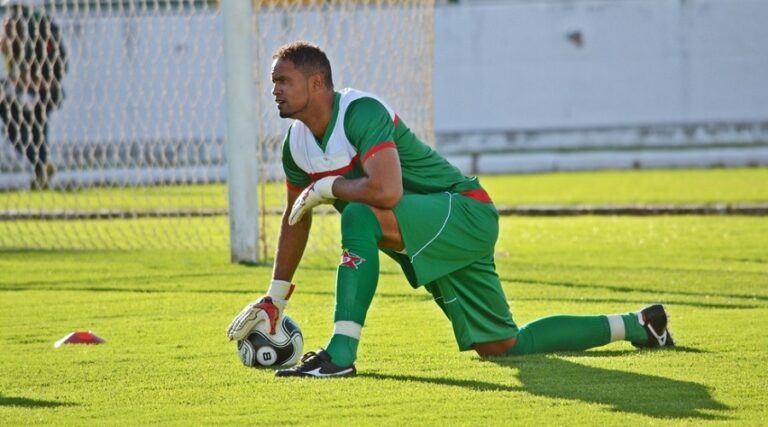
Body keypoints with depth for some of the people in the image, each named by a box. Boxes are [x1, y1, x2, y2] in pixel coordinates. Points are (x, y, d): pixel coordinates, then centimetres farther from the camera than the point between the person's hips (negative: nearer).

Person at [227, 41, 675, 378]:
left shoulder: (361, 112, -24)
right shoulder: (297, 144, 4)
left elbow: (386, 192, -38)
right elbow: (296, 220, 18)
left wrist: (327, 186, -22)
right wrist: (275, 297, 20)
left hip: (466, 212, -9)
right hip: (430, 237, 9)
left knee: (361, 216, -32)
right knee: (502, 346, 10)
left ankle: (341, 353, -33)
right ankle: (636, 326, 24)